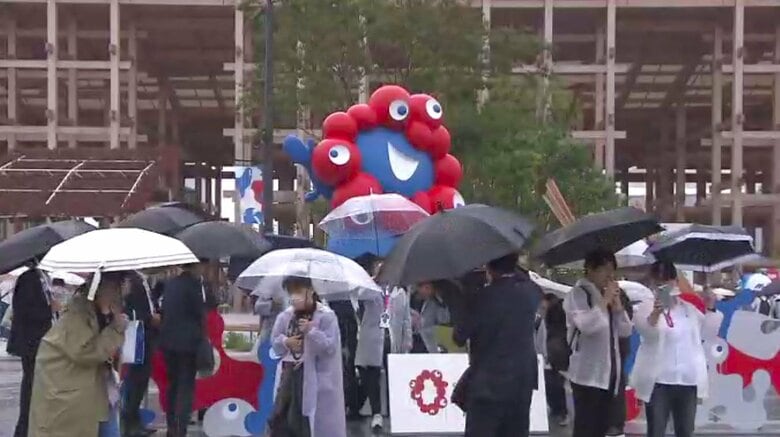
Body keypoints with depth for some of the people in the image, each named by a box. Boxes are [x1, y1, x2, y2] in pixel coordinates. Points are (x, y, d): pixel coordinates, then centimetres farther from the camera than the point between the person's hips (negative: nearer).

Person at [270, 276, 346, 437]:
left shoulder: (326, 316, -9)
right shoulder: (286, 316, 7)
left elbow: (330, 346, -14)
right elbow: (274, 341, 15)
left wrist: (311, 331, -25)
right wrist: (285, 342, -6)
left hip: (314, 377, -6)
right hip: (290, 373, 6)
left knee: (307, 421, -3)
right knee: (279, 417, 7)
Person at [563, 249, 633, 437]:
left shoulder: (607, 296, 18)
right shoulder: (578, 294, -7)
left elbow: (625, 330, 13)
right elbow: (587, 325, -24)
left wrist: (616, 303, 2)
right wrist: (605, 301, -13)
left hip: (608, 373, 8)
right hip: (587, 374, -8)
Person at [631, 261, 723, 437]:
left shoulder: (688, 308, 12)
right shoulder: (646, 307, -5)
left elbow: (707, 332, 20)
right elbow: (646, 330, -26)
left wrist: (710, 309, 6)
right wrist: (656, 313, -46)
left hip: (688, 380, 5)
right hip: (658, 380, -4)